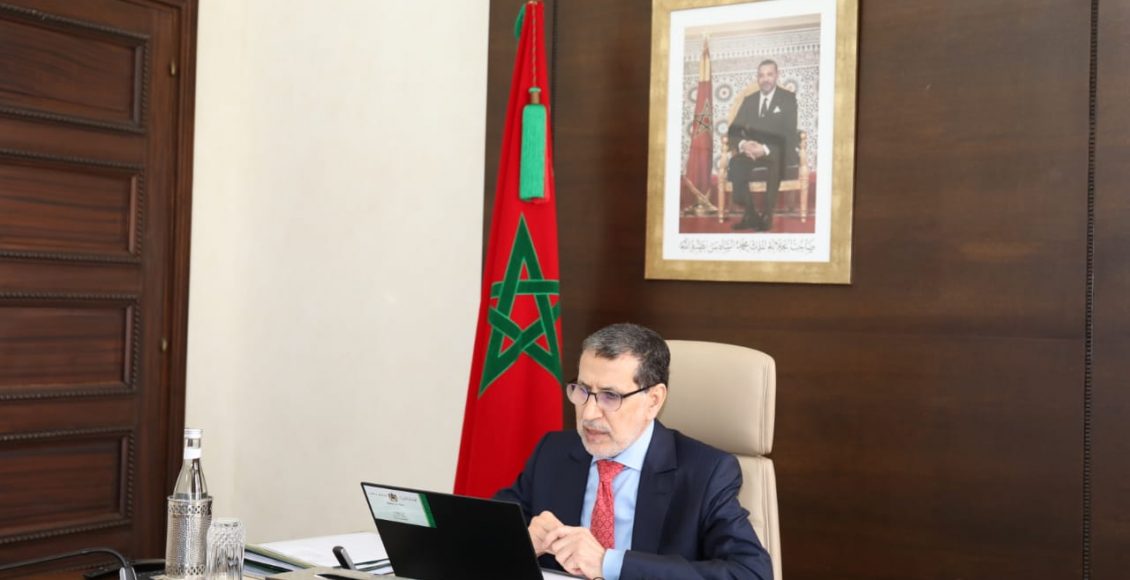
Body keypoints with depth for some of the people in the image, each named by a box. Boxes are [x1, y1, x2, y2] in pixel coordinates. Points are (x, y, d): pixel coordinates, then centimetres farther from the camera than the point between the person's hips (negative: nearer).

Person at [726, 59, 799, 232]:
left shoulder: (788, 98, 2)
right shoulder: (749, 100, 15)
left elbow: (790, 134, -9)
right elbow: (733, 130, 6)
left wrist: (766, 149, -26)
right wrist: (742, 144, -19)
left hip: (778, 153, -3)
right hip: (751, 151, 3)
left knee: (774, 162, -40)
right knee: (735, 164, -31)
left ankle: (767, 216, -28)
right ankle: (750, 215, -21)